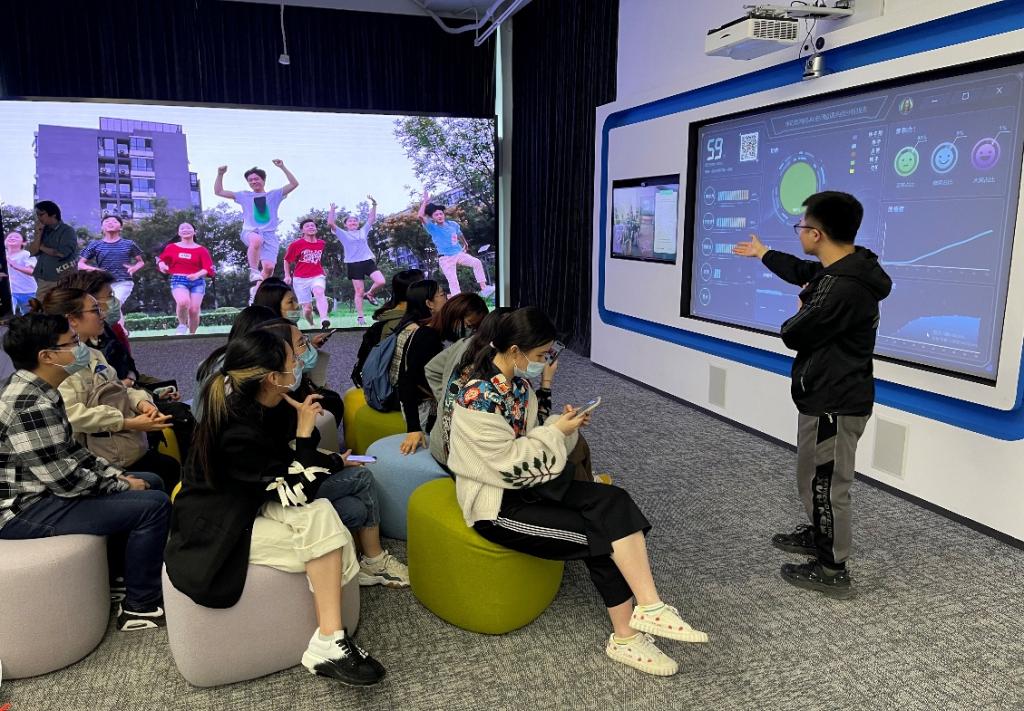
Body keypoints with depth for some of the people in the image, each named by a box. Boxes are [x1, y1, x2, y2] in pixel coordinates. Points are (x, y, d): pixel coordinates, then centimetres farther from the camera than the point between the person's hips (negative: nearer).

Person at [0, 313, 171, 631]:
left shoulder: (34, 390, 6)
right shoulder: (30, 408, -27)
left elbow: (70, 450, 14)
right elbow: (67, 481, -25)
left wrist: (117, 474, 4)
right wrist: (122, 485, -10)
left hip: (42, 489, 11)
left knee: (152, 482, 16)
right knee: (154, 505, -20)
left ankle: (121, 570, 27)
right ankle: (141, 607, -3)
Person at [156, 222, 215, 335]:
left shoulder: (201, 250, 4)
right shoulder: (172, 247, 9)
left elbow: (208, 268, -3)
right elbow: (161, 259, 20)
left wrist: (197, 275, -20)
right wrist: (162, 265, -3)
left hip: (197, 281, 1)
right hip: (178, 280, 0)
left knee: (194, 310, -7)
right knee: (183, 302, -29)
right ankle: (182, 325, -2)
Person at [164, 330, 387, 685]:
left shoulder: (249, 406, -3)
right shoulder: (237, 434, -29)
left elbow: (283, 466, 11)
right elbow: (298, 492, -22)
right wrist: (305, 433, -16)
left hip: (248, 507, 8)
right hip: (216, 533, -8)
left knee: (322, 513, -16)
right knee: (322, 524, -21)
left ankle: (328, 638, -16)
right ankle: (328, 642, -16)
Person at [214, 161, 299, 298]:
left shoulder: (274, 194, 17)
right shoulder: (244, 196, 21)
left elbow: (294, 184, 7)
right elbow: (218, 192, 22)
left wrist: (282, 168, -1)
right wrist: (220, 174, 10)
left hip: (269, 234, 1)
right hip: (250, 232, -1)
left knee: (269, 267, -15)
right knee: (257, 239, -41)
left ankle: (256, 289, 9)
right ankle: (253, 271, -27)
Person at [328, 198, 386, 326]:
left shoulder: (363, 231, 16)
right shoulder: (343, 234, 7)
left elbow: (372, 219, 14)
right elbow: (330, 224, -5)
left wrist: (374, 205, 5)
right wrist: (332, 210, -8)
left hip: (368, 260, 3)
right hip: (353, 263, -3)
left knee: (381, 282, -17)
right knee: (359, 291, -3)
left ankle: (369, 295, 13)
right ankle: (360, 317, 7)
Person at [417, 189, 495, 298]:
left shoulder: (453, 224, 5)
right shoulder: (432, 228, -8)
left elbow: (460, 236, 27)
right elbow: (421, 216, -23)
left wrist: (465, 245, 25)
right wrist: (425, 201, -20)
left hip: (459, 254, 4)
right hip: (445, 258, -4)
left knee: (477, 263, -13)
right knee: (453, 281, -8)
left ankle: (484, 289, -11)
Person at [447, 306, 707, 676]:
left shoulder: (517, 382, 5)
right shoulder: (480, 398, -23)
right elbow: (511, 464, -22)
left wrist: (562, 425, -5)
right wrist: (556, 432, -14)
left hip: (527, 483, 8)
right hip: (497, 502, -8)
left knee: (614, 503, -14)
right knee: (597, 534, -14)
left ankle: (648, 609, -16)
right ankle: (626, 636, 1)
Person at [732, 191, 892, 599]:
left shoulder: (841, 288, -30)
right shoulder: (848, 268, 2)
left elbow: (793, 335, -20)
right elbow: (801, 271, 22)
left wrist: (802, 312, 3)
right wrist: (762, 254, 38)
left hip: (834, 404, -10)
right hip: (833, 395, 10)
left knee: (824, 483, 3)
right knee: (816, 477, 25)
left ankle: (831, 570, 18)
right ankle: (818, 535, 44)